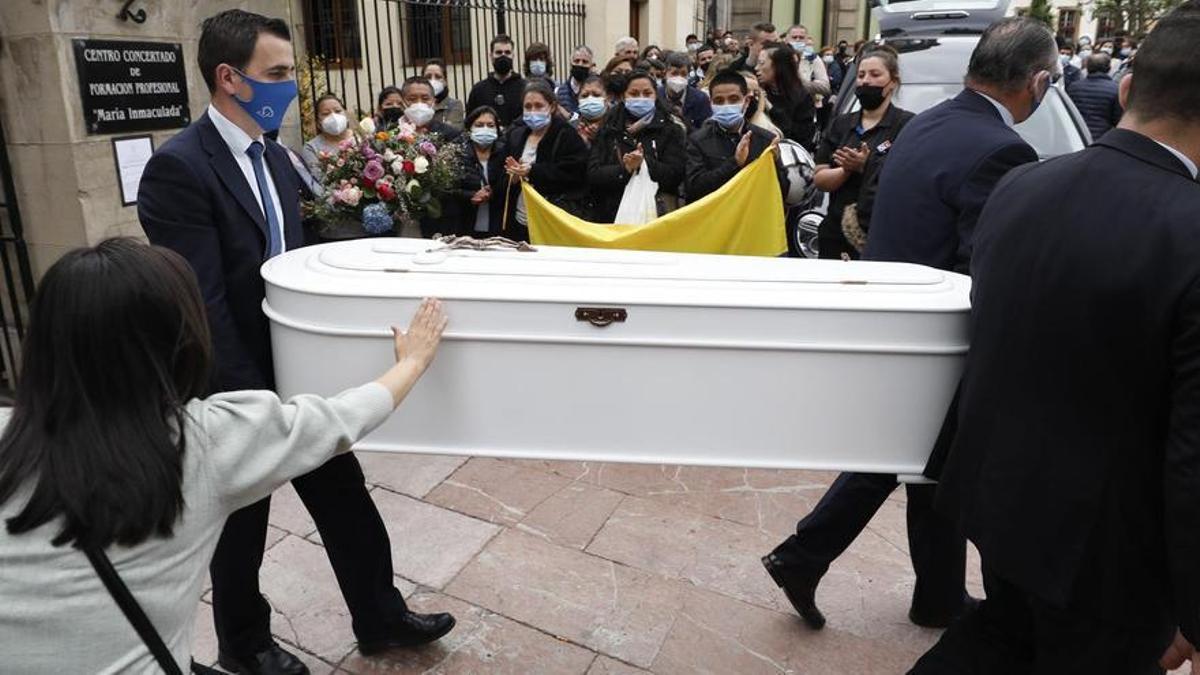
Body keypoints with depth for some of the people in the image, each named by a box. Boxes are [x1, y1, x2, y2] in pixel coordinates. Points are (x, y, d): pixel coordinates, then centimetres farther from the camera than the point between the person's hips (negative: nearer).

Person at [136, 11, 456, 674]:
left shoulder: (272, 155, 6)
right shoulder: (179, 167, -21)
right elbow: (202, 304, -23)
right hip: (241, 388, -7)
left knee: (343, 494, 14)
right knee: (241, 520, 14)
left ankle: (380, 617, 33)